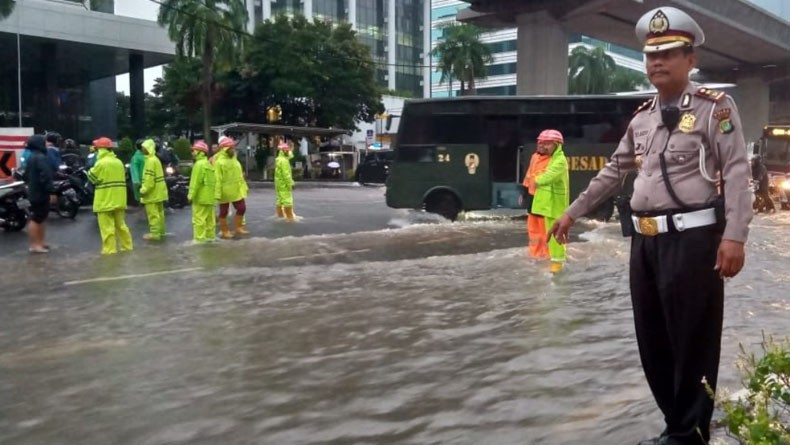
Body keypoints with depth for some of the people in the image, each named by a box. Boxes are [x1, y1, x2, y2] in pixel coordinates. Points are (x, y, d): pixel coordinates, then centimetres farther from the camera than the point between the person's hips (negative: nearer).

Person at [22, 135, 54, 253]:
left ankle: (40, 243, 22)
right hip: (40, 193, -10)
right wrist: (51, 191, -24)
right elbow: (45, 176, -25)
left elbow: (27, 175, 24)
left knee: (41, 218, 16)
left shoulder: (31, 157, 16)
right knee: (36, 219, -6)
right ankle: (34, 245, -2)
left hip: (34, 192, 10)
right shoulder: (41, 158, -17)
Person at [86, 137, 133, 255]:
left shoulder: (101, 163, -14)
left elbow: (92, 177, -5)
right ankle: (126, 245, 19)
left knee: (107, 226, -3)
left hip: (106, 200, -7)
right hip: (118, 199, 7)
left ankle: (110, 249, -2)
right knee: (120, 224, 15)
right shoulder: (119, 162, 10)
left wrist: (90, 170, 12)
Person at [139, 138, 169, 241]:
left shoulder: (151, 160, -18)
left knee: (153, 213, -7)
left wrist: (143, 190, -19)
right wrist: (144, 187, 21)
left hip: (152, 192, -11)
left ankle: (154, 233, -5)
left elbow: (149, 178, -23)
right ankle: (160, 231, 24)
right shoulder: (155, 159, 16)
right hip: (157, 191, 11)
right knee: (158, 212, 16)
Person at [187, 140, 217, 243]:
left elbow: (196, 182, -19)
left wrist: (191, 195, -14)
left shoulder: (199, 164, -15)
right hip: (209, 196, 10)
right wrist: (206, 194, 20)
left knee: (199, 218, -6)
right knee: (209, 217, 13)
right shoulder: (209, 164, 15)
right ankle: (210, 235, 19)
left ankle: (199, 238, -6)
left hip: (200, 196, -10)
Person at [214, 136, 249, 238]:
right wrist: (217, 193, -22)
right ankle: (224, 231, 16)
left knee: (242, 208, 11)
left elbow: (239, 175, 16)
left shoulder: (234, 158, 10)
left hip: (236, 190, 8)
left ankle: (238, 227, 25)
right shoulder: (219, 161, -15)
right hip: (225, 191, -8)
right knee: (224, 212, 5)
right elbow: (217, 179, -19)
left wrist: (243, 186, 15)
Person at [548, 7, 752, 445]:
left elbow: (737, 174, -10)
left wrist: (734, 236, -19)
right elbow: (612, 171, 24)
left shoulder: (715, 107, -3)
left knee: (693, 343, 1)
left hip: (692, 240, -7)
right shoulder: (642, 117, 16)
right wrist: (572, 212, 25)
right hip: (645, 242, 7)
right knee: (652, 342, 13)